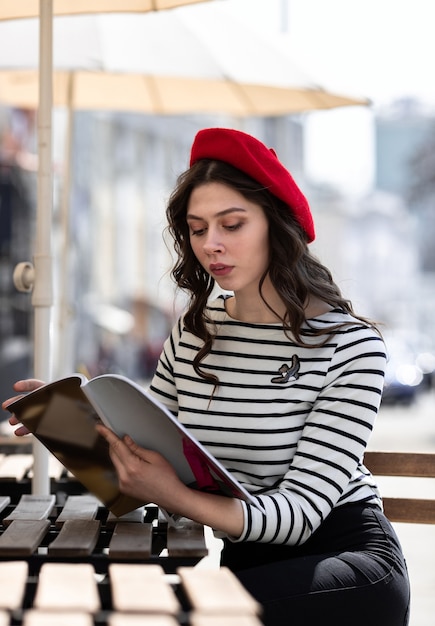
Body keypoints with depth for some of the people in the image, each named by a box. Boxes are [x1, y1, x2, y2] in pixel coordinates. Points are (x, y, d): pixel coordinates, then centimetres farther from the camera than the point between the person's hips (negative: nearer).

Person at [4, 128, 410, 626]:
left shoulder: (350, 346, -12)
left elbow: (299, 513, -18)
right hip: (247, 557, 4)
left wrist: (174, 496, -33)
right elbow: (144, 454, 12)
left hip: (347, 552, -4)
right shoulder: (193, 332, 6)